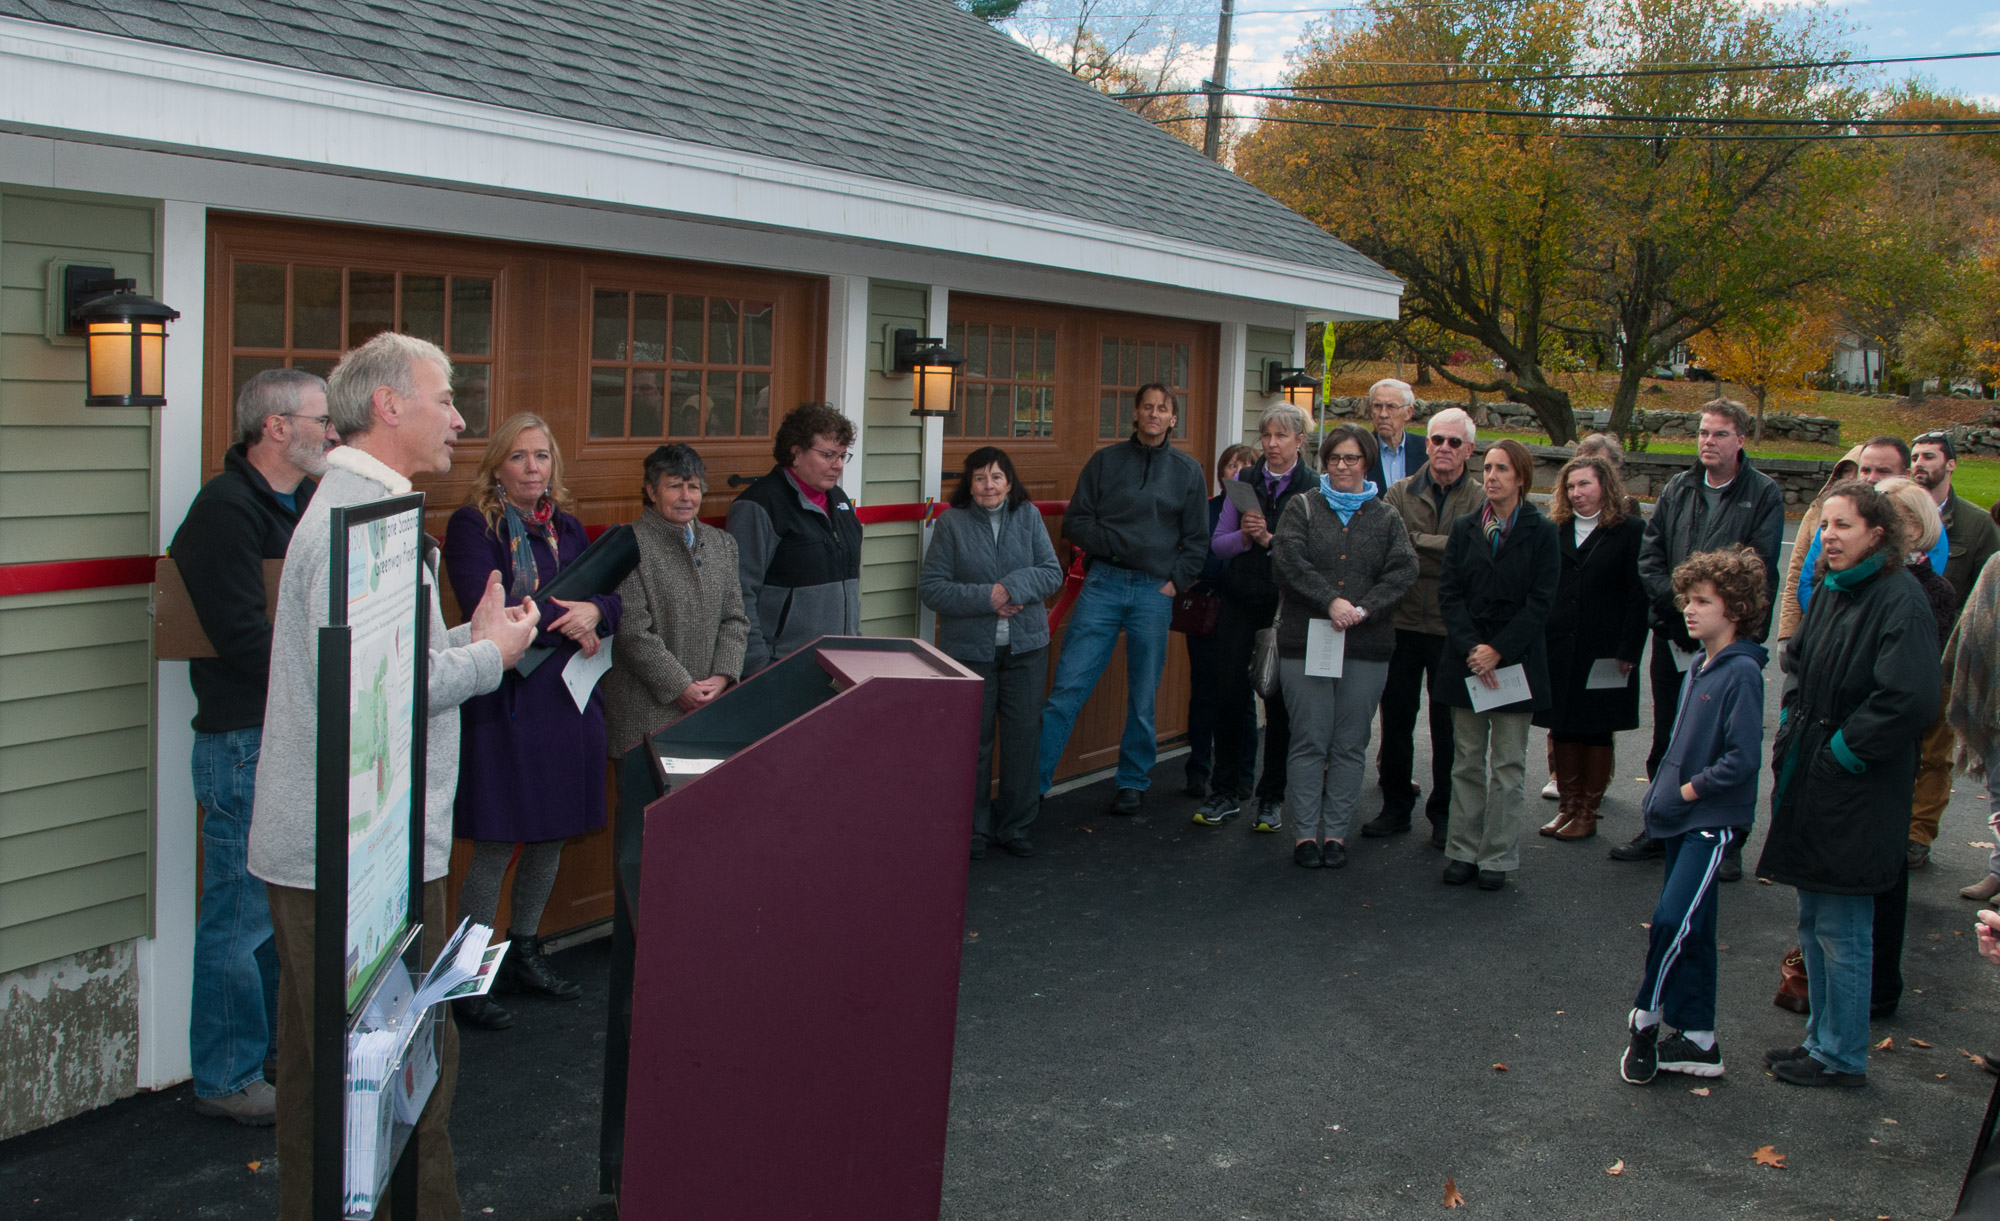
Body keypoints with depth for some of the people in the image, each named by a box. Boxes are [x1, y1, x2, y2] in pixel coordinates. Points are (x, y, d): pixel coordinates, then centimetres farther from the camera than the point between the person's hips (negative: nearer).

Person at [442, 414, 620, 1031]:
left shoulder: (565, 528, 13)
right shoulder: (471, 526, -5)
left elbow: (610, 597, 8)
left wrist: (592, 612, -15)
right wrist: (564, 623, -13)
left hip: (569, 701, 6)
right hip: (505, 701, -6)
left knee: (551, 837, 15)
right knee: (494, 847, -2)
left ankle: (523, 955, 32)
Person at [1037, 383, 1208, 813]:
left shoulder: (1188, 472, 9)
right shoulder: (1105, 461, 8)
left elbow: (1197, 541, 11)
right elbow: (1075, 522, 5)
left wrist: (1175, 580, -1)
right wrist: (1117, 543, -9)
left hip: (1155, 593, 1)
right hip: (1103, 584, -1)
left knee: (1143, 697, 8)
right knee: (1068, 686, -6)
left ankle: (1133, 782, 23)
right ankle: (1034, 780, -2)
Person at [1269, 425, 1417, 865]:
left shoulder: (1386, 518, 12)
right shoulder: (1303, 508, 8)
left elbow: (1403, 570, -1)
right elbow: (1288, 560, -6)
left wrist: (1364, 608, -16)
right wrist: (1330, 601, -17)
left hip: (1366, 647, 2)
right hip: (1305, 641, -1)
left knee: (1350, 745, 4)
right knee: (1309, 742, -1)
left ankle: (1336, 831, 12)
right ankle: (1305, 832, 6)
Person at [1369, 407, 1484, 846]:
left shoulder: (1481, 501, 0)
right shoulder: (1400, 494, 7)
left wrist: (1414, 542, -12)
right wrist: (1442, 552, -15)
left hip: (1452, 629, -2)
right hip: (1403, 624, 2)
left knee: (1447, 724, 5)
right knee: (1396, 717, 9)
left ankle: (1444, 813, 18)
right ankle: (1396, 806, 22)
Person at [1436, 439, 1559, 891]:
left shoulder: (1540, 533, -1)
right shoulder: (1464, 528, 7)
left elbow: (1540, 601, -7)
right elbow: (1448, 591, 0)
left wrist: (1498, 650, -14)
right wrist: (1471, 648, -12)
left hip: (1516, 660, -2)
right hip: (1466, 660, 3)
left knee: (1508, 764, 2)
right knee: (1467, 760, 7)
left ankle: (1498, 857, 9)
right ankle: (1463, 851, 14)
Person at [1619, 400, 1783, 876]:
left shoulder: (1763, 494, -4)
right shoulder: (1678, 488, 10)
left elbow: (1760, 568, -11)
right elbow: (1649, 554, 6)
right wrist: (1676, 596, -8)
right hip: (1672, 633, 5)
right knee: (1666, 739, 14)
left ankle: (1728, 842, 12)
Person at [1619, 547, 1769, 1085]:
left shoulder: (1741, 672, -15)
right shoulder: (1698, 666, 10)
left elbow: (1743, 757, -19)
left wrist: (1691, 789, -13)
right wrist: (1663, 791, 10)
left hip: (1713, 820, -9)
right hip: (1679, 819, 9)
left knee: (1672, 921, -13)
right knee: (1691, 930, 12)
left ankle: (1645, 1020, 3)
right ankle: (1698, 1040, 20)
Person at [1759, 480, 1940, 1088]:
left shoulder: (1900, 600, -17)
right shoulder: (1830, 591, 9)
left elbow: (1909, 700, -26)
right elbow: (1797, 662, 26)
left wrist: (1843, 749, -17)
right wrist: (1792, 727, 12)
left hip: (1854, 791, -9)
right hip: (1809, 782, 9)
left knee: (1842, 930, 1)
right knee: (1813, 923, 18)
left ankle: (1842, 1056, 14)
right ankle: (1821, 1038, 31)